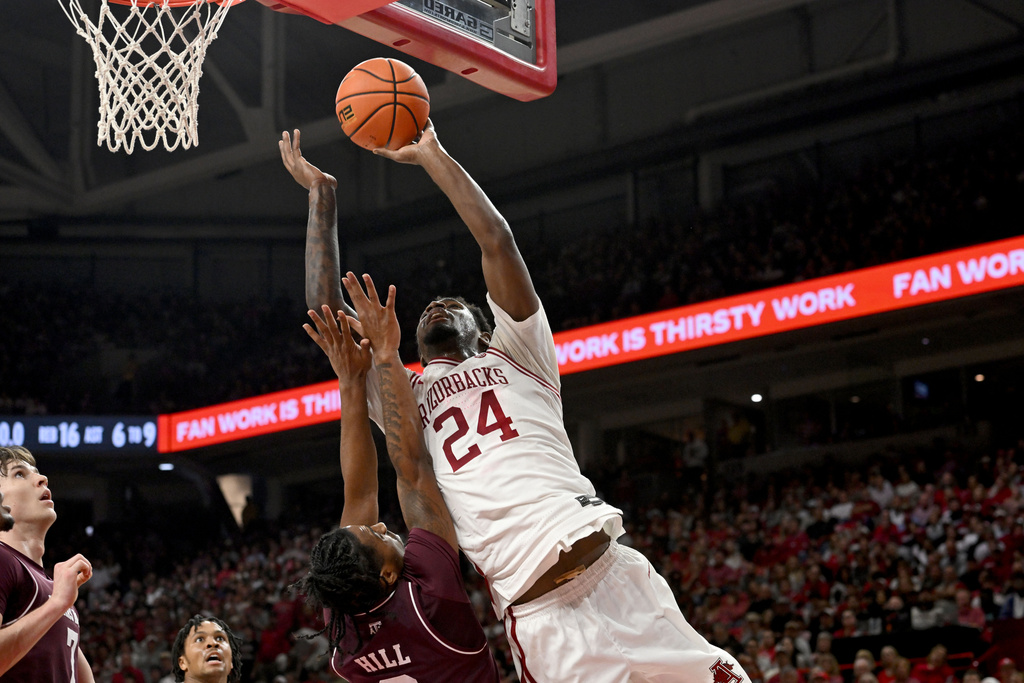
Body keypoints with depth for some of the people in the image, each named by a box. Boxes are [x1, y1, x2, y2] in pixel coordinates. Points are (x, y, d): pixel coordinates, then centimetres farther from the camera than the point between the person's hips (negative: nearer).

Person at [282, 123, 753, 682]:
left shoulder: (516, 356, 19)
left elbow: (498, 242, 9)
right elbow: (326, 313, 15)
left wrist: (431, 156, 11)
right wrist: (321, 195, 16)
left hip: (613, 574, 0)